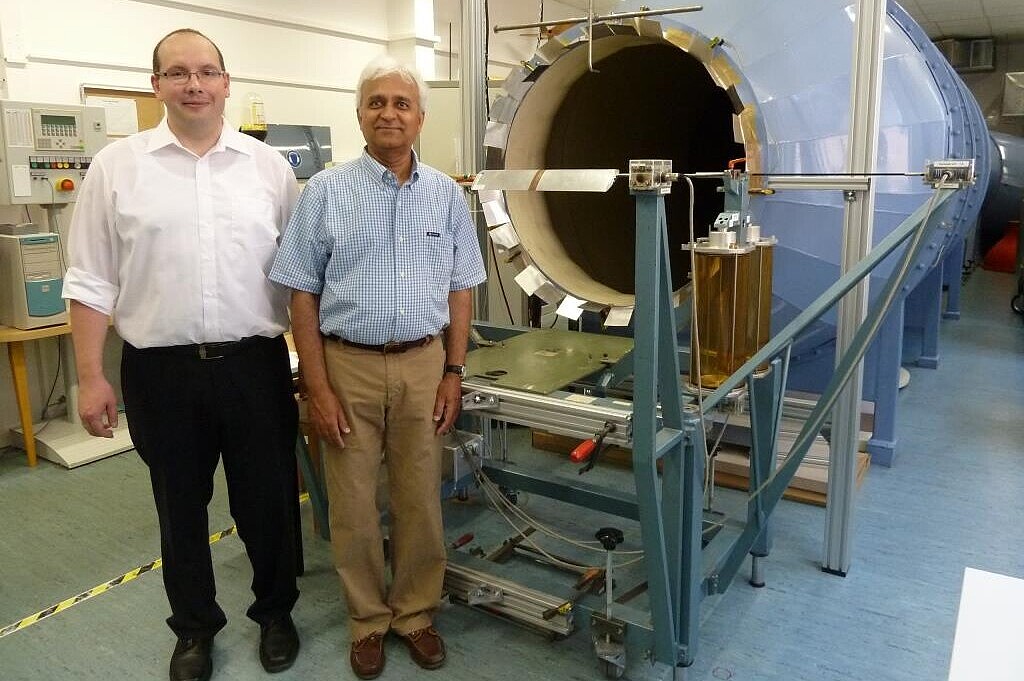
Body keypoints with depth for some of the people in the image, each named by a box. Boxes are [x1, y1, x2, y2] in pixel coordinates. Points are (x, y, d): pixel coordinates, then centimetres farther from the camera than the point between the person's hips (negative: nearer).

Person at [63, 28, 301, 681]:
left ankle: (276, 612, 36)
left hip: (256, 364, 1)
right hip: (162, 371, 0)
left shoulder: (270, 166, 3)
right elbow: (93, 282, 2)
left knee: (268, 502, 11)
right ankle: (195, 628, 37)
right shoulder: (117, 166, 1)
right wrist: (91, 376, -2)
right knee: (181, 508, 15)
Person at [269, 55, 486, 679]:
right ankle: (369, 619, 30)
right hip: (348, 365, -1)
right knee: (354, 505, 9)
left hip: (423, 366, 2)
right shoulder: (326, 192, -2)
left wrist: (454, 374, 2)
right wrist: (317, 387, -7)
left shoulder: (447, 195, 5)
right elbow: (303, 295, -2)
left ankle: (417, 613, 31)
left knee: (420, 500, 11)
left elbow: (461, 291, 8)